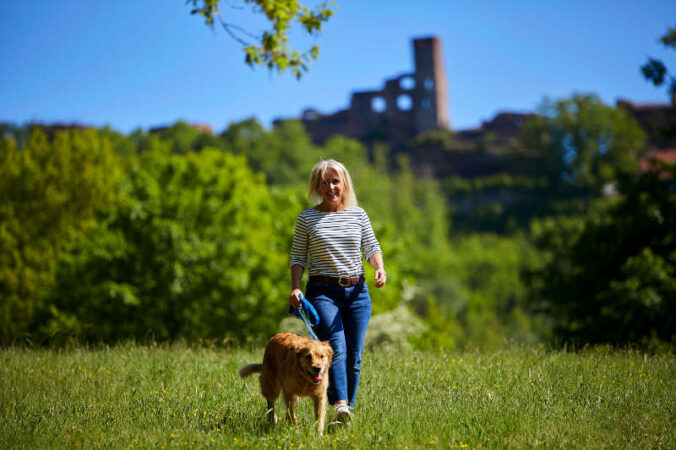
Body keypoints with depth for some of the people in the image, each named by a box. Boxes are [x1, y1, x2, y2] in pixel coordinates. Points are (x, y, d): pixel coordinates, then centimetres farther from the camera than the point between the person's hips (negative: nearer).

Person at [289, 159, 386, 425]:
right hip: (322, 291, -3)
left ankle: (346, 407, 12)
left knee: (354, 356, 2)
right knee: (336, 348, -22)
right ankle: (340, 405, -36)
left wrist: (380, 268, -8)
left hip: (356, 292, 3)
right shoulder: (307, 219, 4)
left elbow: (371, 247, 13)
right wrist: (295, 288, -9)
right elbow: (298, 257, 6)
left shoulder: (358, 215, 10)